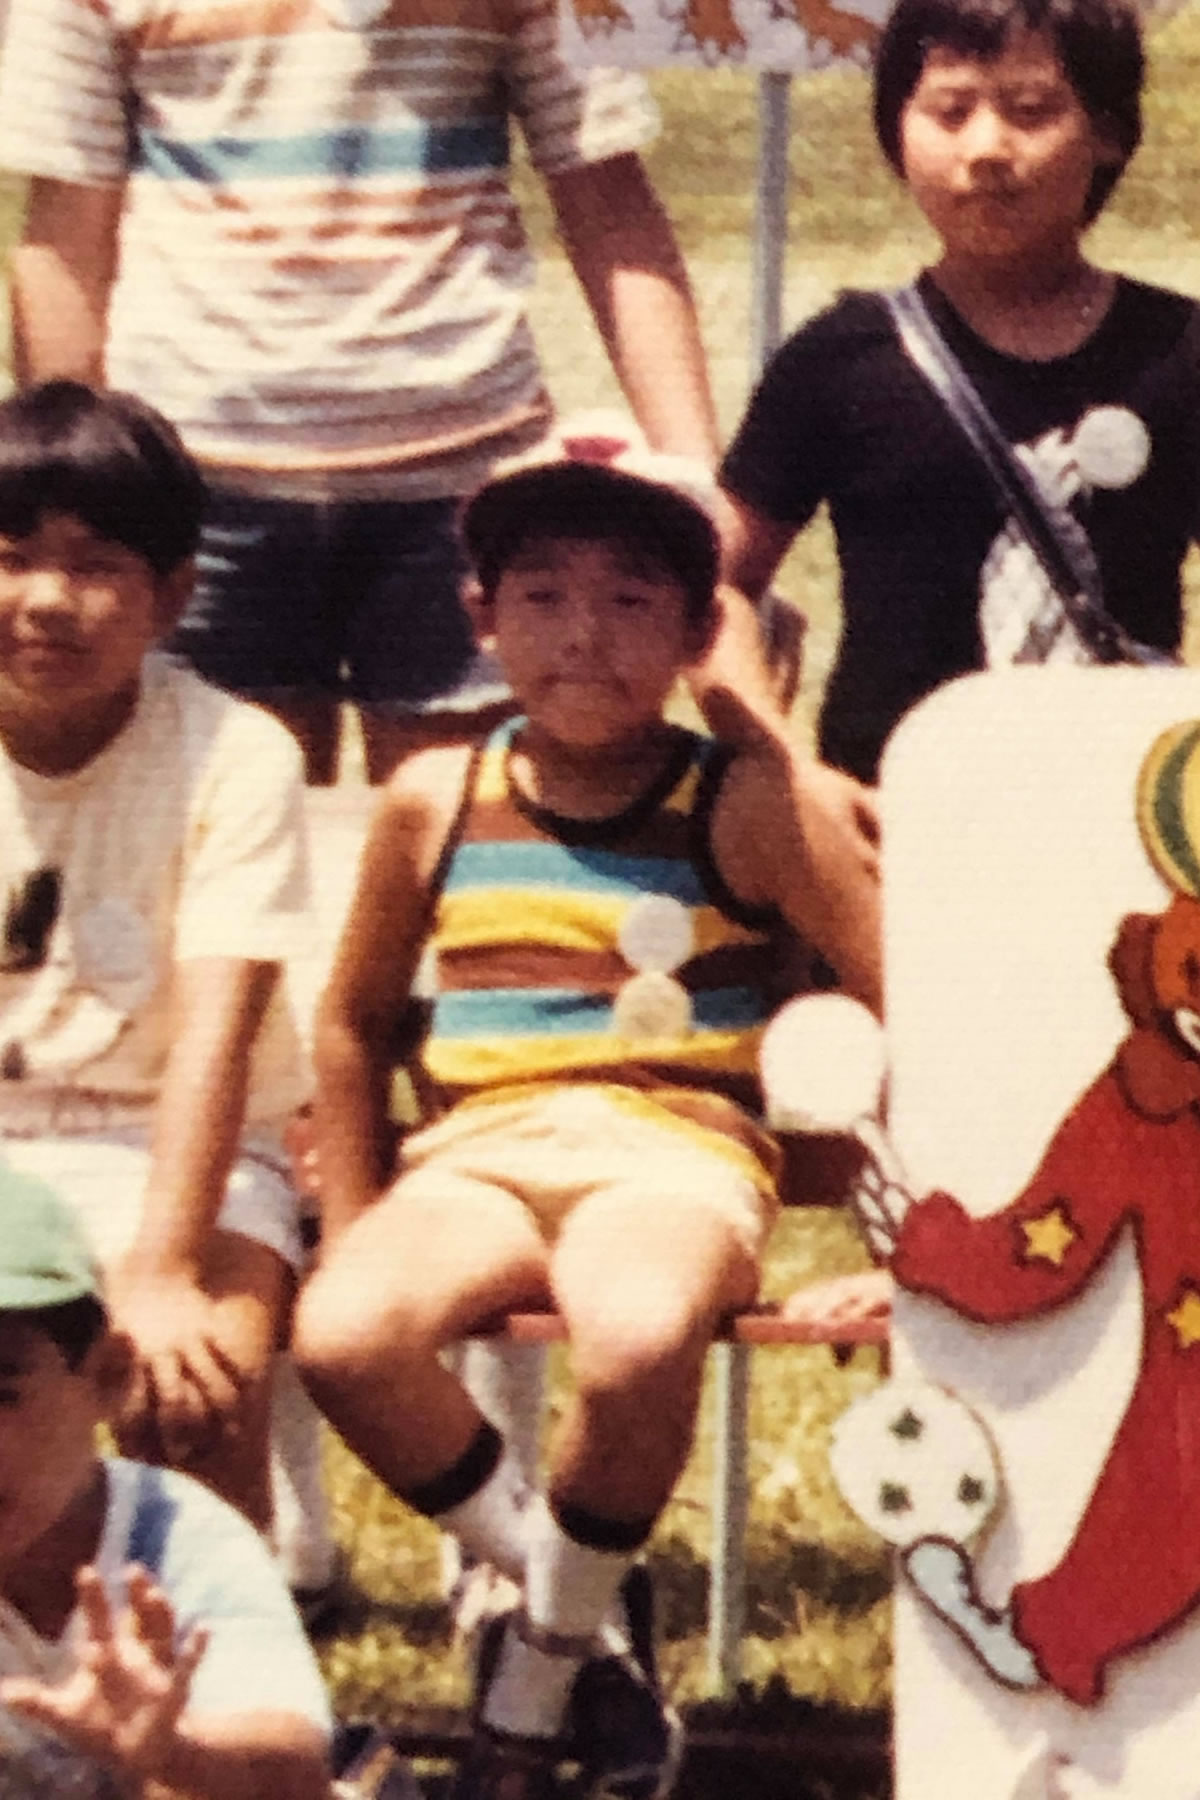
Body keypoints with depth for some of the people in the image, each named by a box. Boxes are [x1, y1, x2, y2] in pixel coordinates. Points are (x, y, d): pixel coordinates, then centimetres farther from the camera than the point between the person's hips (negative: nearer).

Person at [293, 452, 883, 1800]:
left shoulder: (743, 808, 3)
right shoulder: (436, 801, 11)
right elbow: (353, 1022, 24)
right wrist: (353, 1227, 19)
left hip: (673, 1153, -3)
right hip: (479, 1156, 3)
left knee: (638, 1338, -40)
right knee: (344, 1336, -32)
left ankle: (535, 1681, -10)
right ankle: (587, 1613, -3)